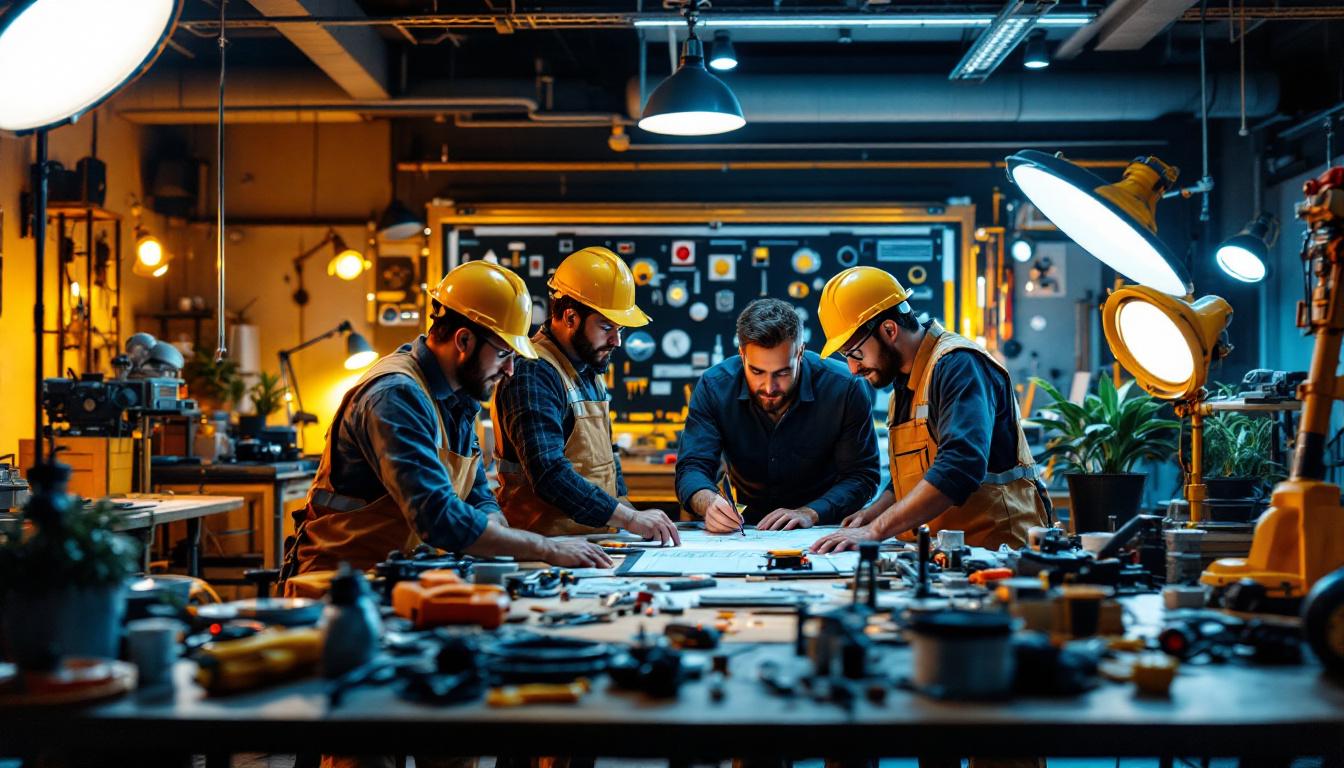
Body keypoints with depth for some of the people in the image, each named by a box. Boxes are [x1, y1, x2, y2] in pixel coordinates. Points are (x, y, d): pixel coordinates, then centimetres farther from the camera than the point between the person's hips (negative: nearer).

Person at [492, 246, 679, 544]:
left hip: (595, 538, 8)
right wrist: (629, 519, -24)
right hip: (547, 544, -8)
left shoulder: (588, 369, 16)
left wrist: (628, 511, 13)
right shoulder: (532, 373, -15)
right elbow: (550, 475, -24)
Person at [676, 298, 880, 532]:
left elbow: (862, 475, -12)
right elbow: (692, 468, -13)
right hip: (748, 528, 2)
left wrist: (811, 513, -27)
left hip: (825, 528, -2)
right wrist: (709, 502, -35)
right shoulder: (713, 387, -12)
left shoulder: (845, 389, -17)